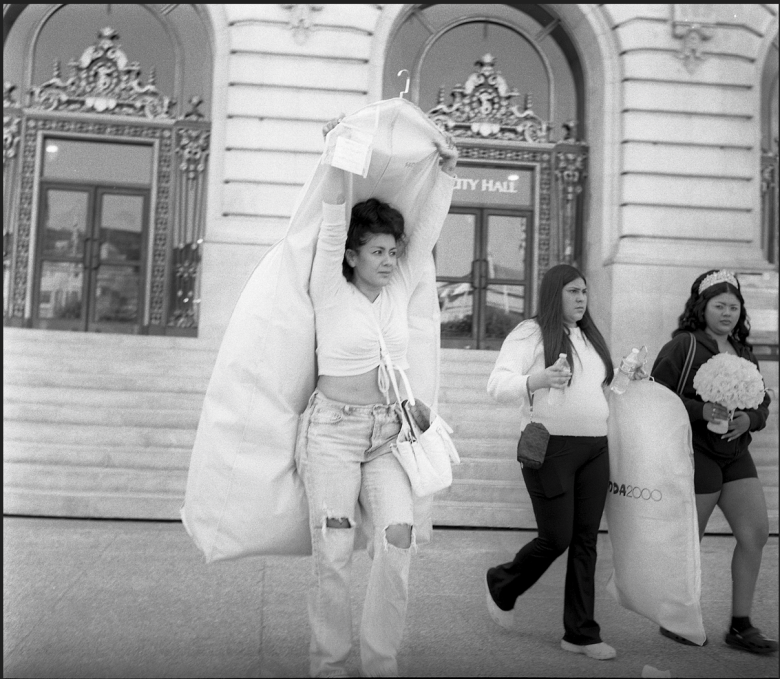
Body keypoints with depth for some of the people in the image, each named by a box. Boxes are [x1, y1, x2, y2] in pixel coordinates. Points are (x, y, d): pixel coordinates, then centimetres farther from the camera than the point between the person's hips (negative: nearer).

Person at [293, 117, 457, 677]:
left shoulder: (399, 291, 10)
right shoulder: (331, 292, -1)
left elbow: (428, 231, 10)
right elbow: (332, 225, -10)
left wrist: (444, 172, 5)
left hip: (388, 432, 4)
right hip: (333, 430, -3)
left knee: (399, 536, -15)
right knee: (333, 553, -10)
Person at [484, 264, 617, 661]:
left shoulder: (590, 337, 19)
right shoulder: (530, 333, -5)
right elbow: (498, 385, -13)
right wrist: (536, 380, -30)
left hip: (595, 449, 7)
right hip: (550, 447, -6)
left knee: (586, 541, 6)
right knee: (556, 539, -4)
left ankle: (581, 634, 14)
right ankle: (501, 586, 24)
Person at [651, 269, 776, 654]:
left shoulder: (744, 353, 14)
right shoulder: (682, 345, -7)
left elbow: (762, 404, 15)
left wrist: (748, 419, -7)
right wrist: (701, 411, -23)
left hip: (735, 453, 7)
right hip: (694, 452, -7)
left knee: (756, 533, 1)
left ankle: (740, 625, 14)